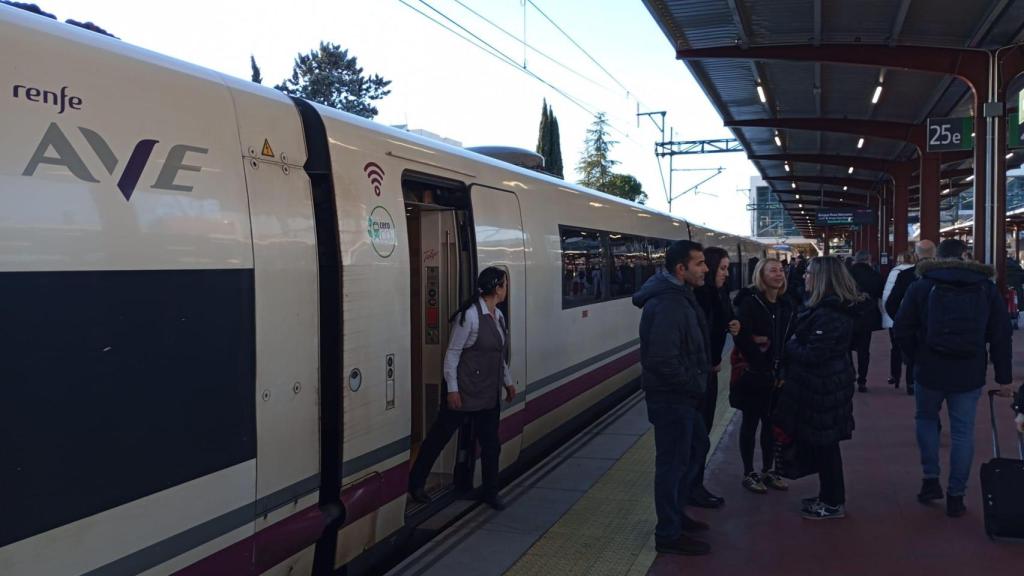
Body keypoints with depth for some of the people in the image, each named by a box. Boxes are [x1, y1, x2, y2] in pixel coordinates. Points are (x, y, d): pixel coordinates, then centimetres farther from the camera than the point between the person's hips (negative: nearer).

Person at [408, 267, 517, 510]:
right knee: (440, 435, 5)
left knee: (491, 442, 11)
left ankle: (490, 491, 25)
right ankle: (416, 483, 21)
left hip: (490, 394, 8)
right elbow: (452, 353, -14)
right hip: (465, 393, -8)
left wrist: (508, 382, 21)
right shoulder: (470, 315, -16)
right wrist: (452, 389, -16)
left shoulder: (498, 316, 9)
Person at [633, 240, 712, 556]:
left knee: (697, 446, 23)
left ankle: (675, 513, 36)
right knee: (673, 461, 0)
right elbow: (663, 360, -30)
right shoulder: (667, 305, -25)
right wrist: (694, 385, -17)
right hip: (671, 397, -11)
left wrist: (696, 383, 10)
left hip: (681, 394, 11)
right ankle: (669, 534, 15)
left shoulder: (679, 296, 9)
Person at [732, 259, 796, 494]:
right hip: (755, 373, -5)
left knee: (771, 422, 13)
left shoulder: (787, 306, 7)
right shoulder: (750, 303, -12)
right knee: (751, 422, 5)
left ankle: (768, 470, 25)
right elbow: (742, 338, -18)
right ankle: (749, 473, 15)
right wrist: (762, 366, -17)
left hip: (777, 373, 5)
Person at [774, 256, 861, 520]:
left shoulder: (828, 314, -23)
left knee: (824, 445, 2)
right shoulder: (832, 307, 11)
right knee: (823, 445, 19)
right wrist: (795, 345, 1)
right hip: (826, 384, 10)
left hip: (823, 389, -10)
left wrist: (790, 345, -9)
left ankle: (833, 503, 15)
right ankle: (829, 496, 31)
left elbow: (812, 355, -25)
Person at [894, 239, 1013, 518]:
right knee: (963, 433, 8)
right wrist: (1003, 377, 7)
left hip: (930, 371, -1)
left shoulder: (921, 286, -3)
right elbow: (1001, 335, 3)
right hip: (970, 374, 1)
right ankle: (956, 496, 12)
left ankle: (931, 479, 16)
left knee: (926, 419, 22)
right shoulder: (987, 287, 3)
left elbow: (902, 330, -5)